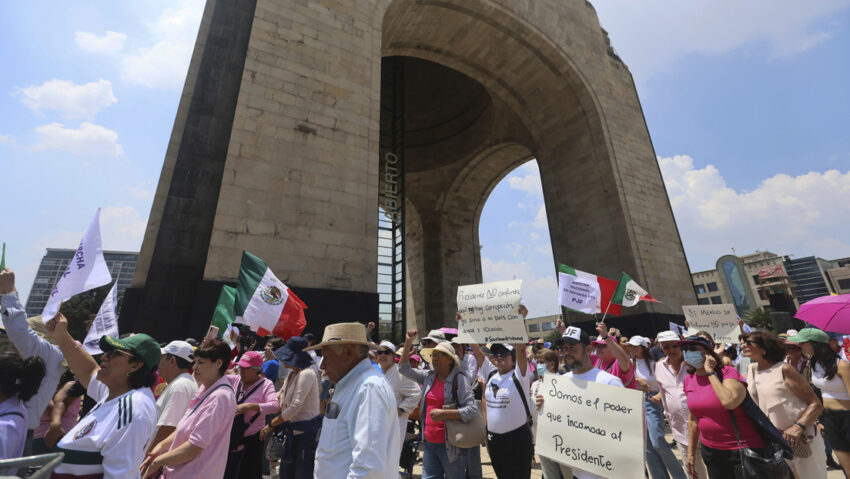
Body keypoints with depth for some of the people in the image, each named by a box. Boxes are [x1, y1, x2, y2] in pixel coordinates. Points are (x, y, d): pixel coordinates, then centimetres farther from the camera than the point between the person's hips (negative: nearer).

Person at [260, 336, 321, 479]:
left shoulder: (307, 374, -21)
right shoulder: (291, 374, 9)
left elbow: (295, 407, -22)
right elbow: (278, 398, 15)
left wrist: (271, 425, -13)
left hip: (306, 431, -9)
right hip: (292, 431, 9)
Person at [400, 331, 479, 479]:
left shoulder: (458, 379, -11)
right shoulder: (428, 377, 4)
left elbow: (473, 410, -17)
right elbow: (404, 369, 13)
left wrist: (444, 413, -23)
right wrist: (408, 343, 5)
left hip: (450, 445, -5)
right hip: (429, 443, 5)